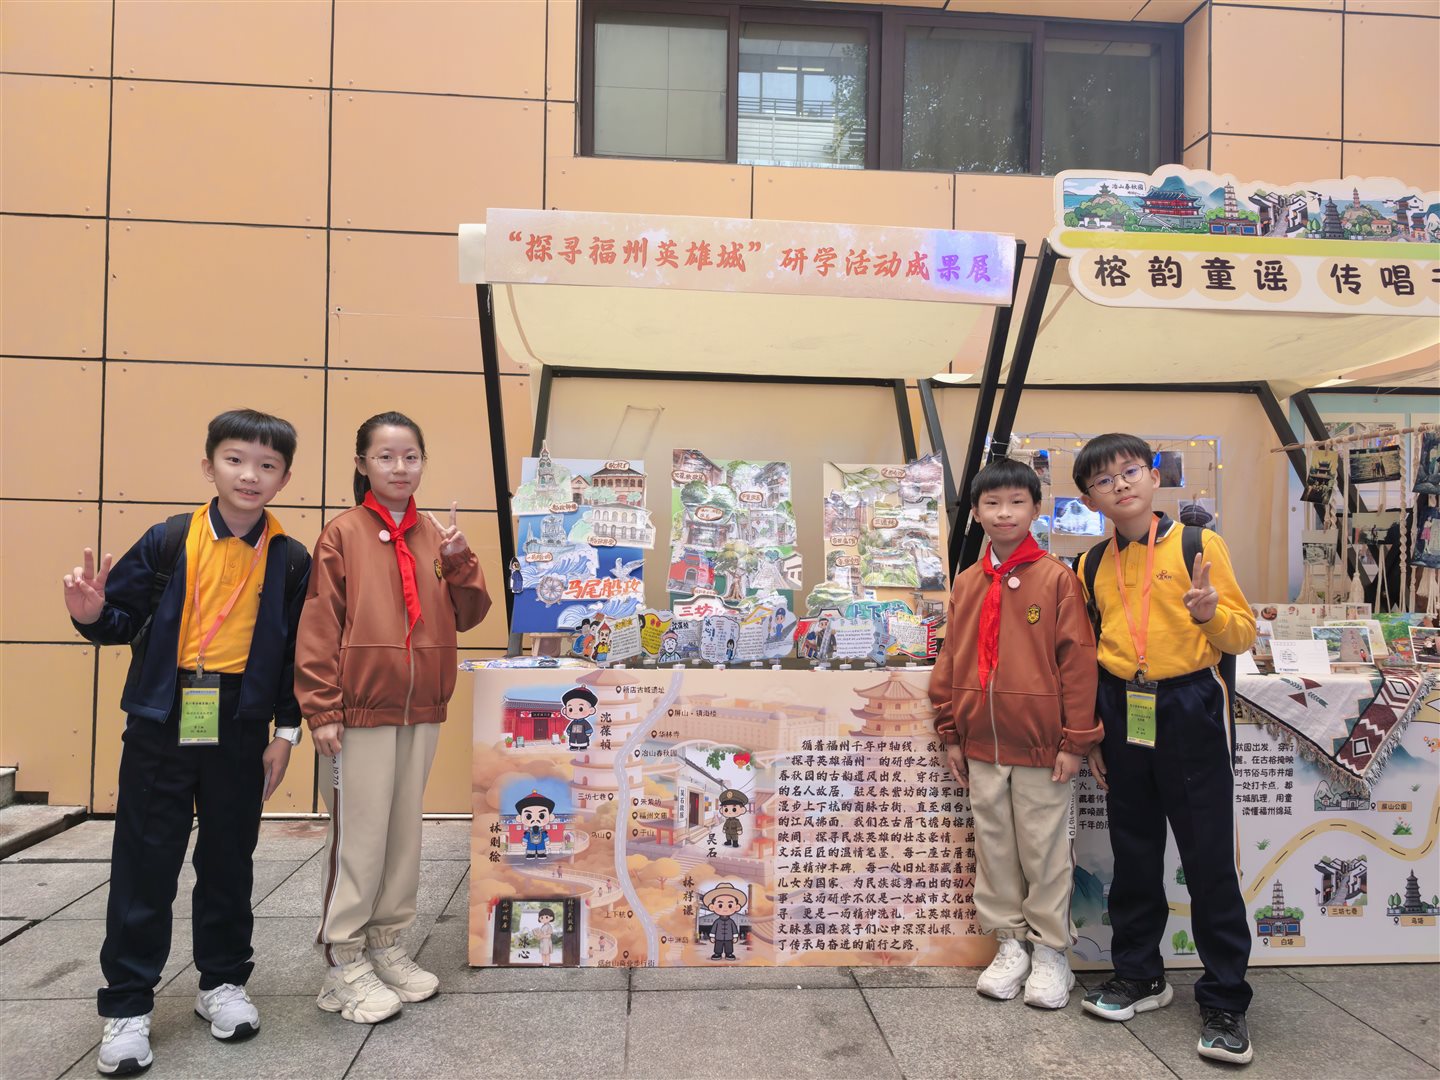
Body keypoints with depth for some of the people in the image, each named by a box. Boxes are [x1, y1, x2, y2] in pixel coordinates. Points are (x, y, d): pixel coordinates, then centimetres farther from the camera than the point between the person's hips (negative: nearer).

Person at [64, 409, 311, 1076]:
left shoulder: (291, 561, -1)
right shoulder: (169, 542, -3)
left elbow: (298, 652, 3)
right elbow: (124, 619, 3)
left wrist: (286, 731, 3)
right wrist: (93, 614, -19)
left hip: (240, 731, 1)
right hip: (162, 726, -1)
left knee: (229, 861, 13)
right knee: (144, 865, 6)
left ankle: (222, 982, 31)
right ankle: (128, 1005, 21)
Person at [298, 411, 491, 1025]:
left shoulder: (435, 536, 8)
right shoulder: (343, 534, -6)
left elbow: (469, 615, 8)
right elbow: (318, 627, -8)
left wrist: (457, 559, -8)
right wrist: (321, 709, -12)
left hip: (421, 711, 5)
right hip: (359, 711, -5)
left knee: (404, 834, 14)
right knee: (359, 839, 2)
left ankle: (386, 946, 30)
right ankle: (345, 964, 17)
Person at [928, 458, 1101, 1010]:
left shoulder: (1057, 577, -7)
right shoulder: (966, 582, 7)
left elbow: (1078, 661, -8)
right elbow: (951, 660, 10)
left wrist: (1075, 740, -8)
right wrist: (950, 733, 9)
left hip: (1041, 746, -4)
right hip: (981, 746, 5)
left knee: (1045, 851, 8)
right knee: (993, 849, 14)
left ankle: (1050, 951, 25)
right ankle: (1010, 943, 30)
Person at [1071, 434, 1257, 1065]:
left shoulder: (1197, 544, -5)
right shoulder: (1094, 565, 7)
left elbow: (1243, 634, -4)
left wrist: (1209, 614, -25)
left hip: (1189, 710, -4)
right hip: (1121, 713, 4)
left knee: (1209, 858, 2)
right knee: (1133, 853, 14)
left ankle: (1224, 1001, 16)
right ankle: (1139, 975, 30)